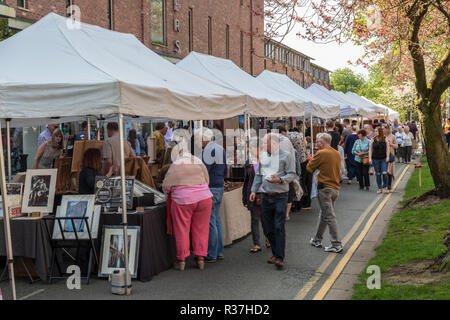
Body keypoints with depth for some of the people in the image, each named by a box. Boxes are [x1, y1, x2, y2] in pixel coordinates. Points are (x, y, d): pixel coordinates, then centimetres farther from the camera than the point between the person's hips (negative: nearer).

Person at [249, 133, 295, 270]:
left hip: (280, 196, -5)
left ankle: (280, 258, -7)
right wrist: (254, 190, 14)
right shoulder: (263, 155, 12)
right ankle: (275, 253, 24)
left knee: (279, 227, -9)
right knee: (267, 228, 9)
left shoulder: (285, 156, -4)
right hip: (265, 196, 6)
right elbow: (258, 175, 20)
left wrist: (280, 179, -21)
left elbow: (292, 175, -5)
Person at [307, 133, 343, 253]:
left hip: (325, 187, -8)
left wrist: (312, 160, 14)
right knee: (324, 214, 18)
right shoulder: (336, 153, 11)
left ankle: (337, 244, -6)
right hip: (336, 188, 8)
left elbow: (310, 168, -5)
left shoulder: (321, 153, -13)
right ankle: (317, 240, 29)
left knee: (329, 216, -5)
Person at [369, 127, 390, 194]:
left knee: (384, 173, -10)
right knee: (378, 174, 5)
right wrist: (370, 158, -2)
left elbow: (388, 148, 3)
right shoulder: (373, 140, 3)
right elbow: (370, 149, 5)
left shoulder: (385, 139, 2)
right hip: (375, 159, 1)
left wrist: (387, 157, -6)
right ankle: (380, 188, 14)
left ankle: (385, 187, 8)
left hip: (384, 159, -1)